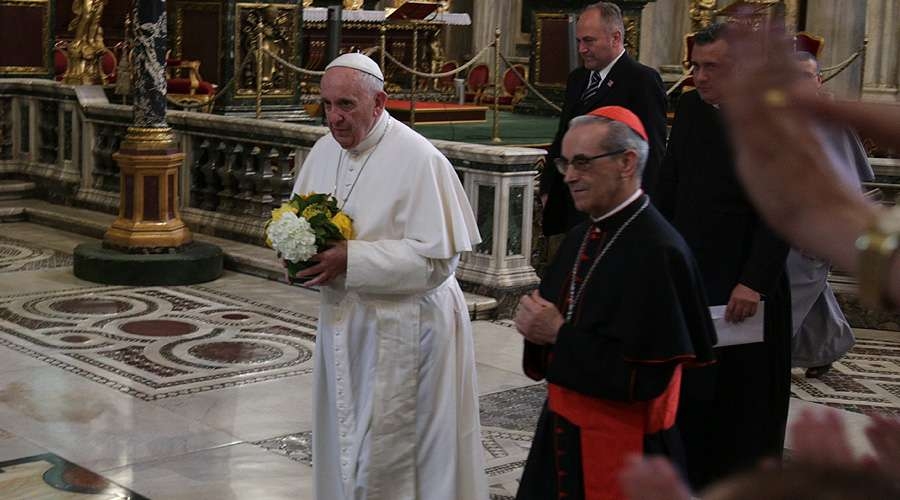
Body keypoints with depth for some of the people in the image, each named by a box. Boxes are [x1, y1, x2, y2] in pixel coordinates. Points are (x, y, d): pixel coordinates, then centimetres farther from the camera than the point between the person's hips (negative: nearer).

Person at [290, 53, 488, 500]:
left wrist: (350, 260, -25)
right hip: (343, 323, 7)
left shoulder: (418, 159, -18)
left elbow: (437, 258, -21)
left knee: (386, 455, -1)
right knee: (345, 446, 17)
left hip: (402, 329, -7)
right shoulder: (324, 151, 5)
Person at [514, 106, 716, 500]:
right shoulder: (581, 238, 7)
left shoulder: (658, 252, -20)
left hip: (621, 450, -8)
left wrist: (560, 335, -18)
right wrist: (536, 322, -7)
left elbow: (643, 377, -24)